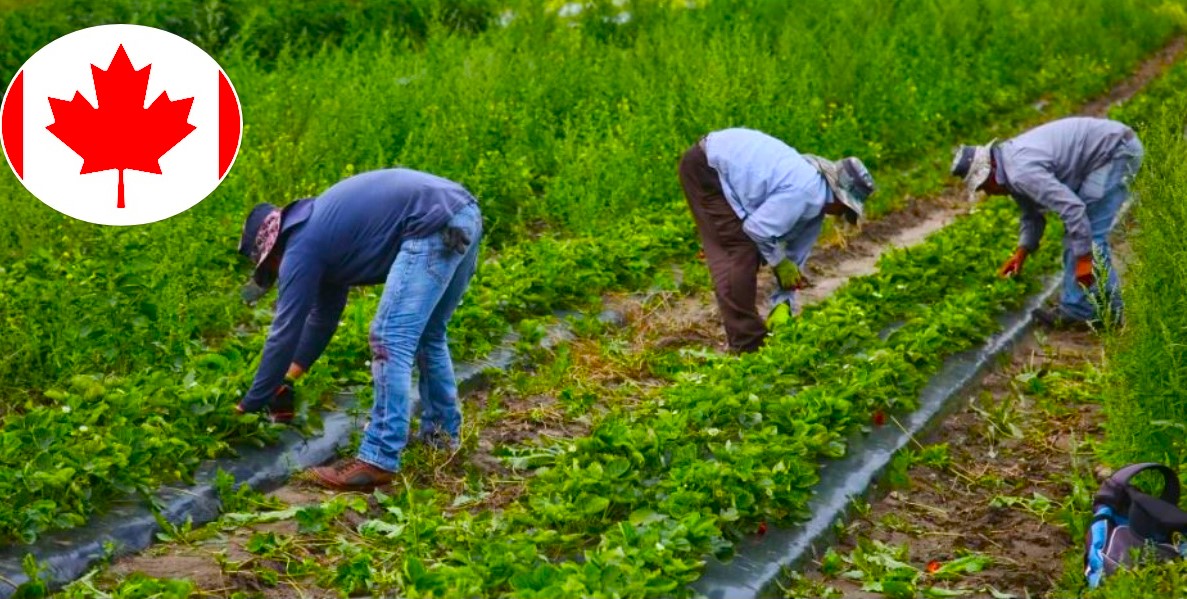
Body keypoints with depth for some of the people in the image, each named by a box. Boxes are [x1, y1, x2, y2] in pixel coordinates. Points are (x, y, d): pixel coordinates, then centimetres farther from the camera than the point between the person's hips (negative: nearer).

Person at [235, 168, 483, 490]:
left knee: (391, 340, -7)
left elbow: (285, 331, 5)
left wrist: (251, 405, 15)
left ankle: (378, 461, -7)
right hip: (465, 214, 10)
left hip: (436, 226, -10)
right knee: (427, 334, 23)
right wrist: (286, 380, 43)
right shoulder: (322, 229, 28)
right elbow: (323, 314, 38)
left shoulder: (301, 246, 2)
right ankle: (442, 432, 33)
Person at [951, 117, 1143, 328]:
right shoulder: (1011, 165, 9)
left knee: (1089, 232, -9)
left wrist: (1084, 259, -23)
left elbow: (1072, 207, -28)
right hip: (1117, 150, 11)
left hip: (1116, 150, -11)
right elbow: (1033, 213, 24)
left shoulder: (1021, 171, -23)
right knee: (1076, 232, 13)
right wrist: (1022, 252, 15)